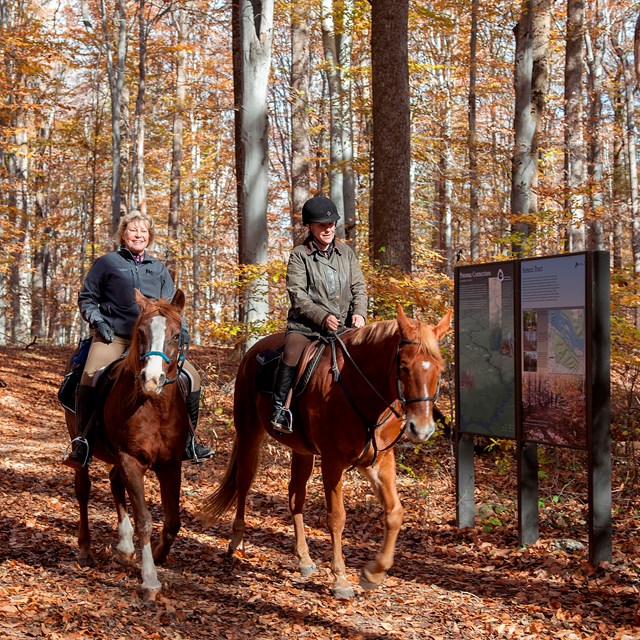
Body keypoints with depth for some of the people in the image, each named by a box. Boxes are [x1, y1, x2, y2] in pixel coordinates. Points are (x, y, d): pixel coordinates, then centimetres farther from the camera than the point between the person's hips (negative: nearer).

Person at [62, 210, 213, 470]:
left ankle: (187, 442, 10)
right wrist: (97, 321, -7)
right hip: (114, 335, -4)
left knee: (192, 377, -4)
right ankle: (83, 446, -21)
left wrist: (181, 329, 2)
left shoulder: (158, 268, 18)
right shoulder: (107, 262, 7)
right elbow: (86, 298, 10)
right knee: (91, 378, -31)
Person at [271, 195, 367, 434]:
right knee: (292, 352, -30)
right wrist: (322, 317, -18)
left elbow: (359, 287, 13)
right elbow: (297, 294, -8)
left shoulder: (346, 252, 14)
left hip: (343, 326, 4)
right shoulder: (300, 255, 1)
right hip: (306, 325, -4)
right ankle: (279, 409, -22)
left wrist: (359, 313, -6)